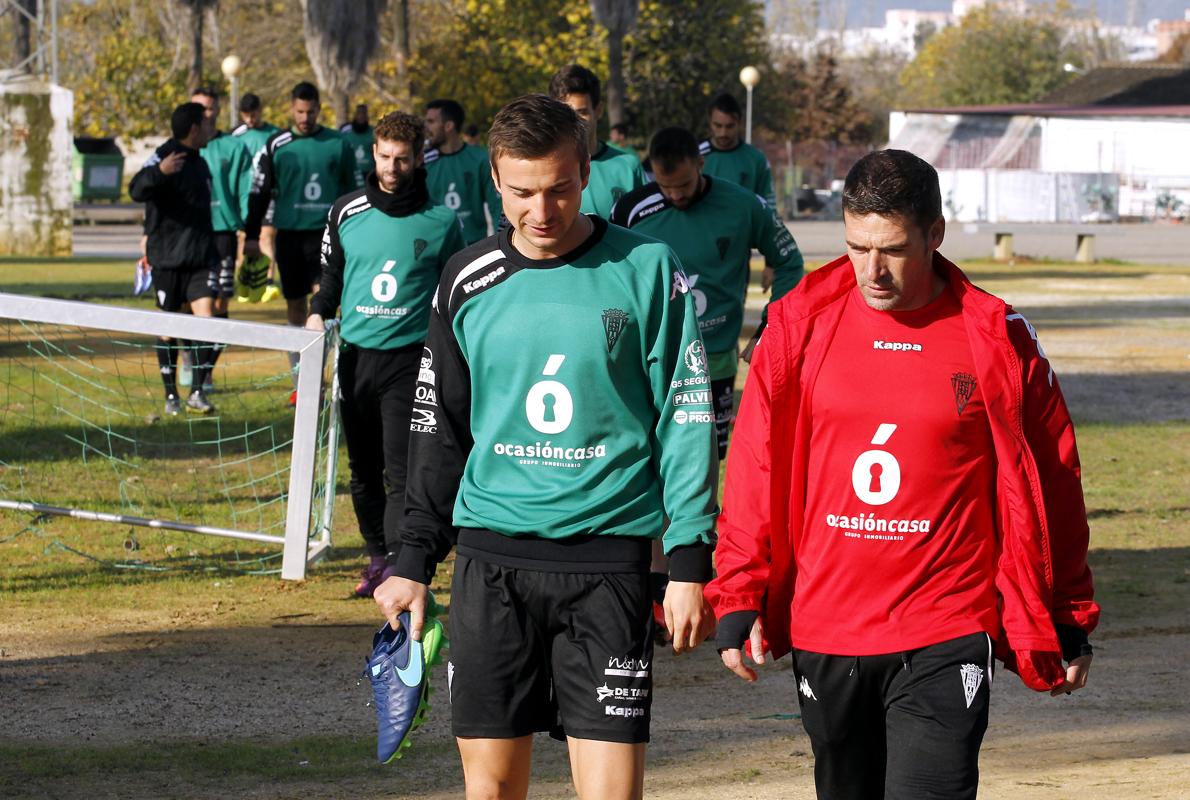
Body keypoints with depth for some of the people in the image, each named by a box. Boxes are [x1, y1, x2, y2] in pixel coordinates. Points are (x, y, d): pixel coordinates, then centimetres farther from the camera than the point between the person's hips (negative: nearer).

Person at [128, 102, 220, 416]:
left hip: (199, 259, 5)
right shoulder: (164, 157, -10)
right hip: (167, 258, -5)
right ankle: (171, 396, 16)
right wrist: (159, 172, -46)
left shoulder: (199, 163, 13)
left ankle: (197, 393, -2)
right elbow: (137, 190, -28)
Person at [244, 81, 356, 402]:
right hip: (289, 234, 2)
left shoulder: (338, 144, 4)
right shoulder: (276, 145, 5)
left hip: (326, 232, -2)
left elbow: (354, 192, 11)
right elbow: (259, 191, 8)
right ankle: (300, 382, 14)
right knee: (295, 304, 7)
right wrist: (251, 236, 4)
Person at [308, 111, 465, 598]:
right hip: (355, 356, 3)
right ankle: (377, 557, 23)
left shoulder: (440, 222, 0)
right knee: (364, 470, 10)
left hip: (409, 359, -3)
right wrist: (318, 313, 0)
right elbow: (331, 275, 18)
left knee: (402, 471, -12)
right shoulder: (347, 212, 5)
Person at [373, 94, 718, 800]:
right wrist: (415, 561, 12)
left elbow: (688, 418, -1)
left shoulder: (647, 269, -2)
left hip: (607, 554, -3)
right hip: (492, 555, 3)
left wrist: (691, 563, -6)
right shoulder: (469, 282, 7)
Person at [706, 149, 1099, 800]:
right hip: (823, 632, 3)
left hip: (946, 638, -3)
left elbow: (1050, 483, 5)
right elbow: (755, 470, 6)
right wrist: (739, 598, 1)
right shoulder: (800, 324, 2)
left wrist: (1069, 622, 9)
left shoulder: (994, 338, -3)